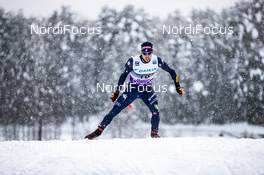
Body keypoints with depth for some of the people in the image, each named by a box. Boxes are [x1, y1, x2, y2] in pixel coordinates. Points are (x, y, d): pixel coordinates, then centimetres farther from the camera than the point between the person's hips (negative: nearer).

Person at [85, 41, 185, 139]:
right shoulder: (133, 61, -24)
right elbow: (124, 75, -9)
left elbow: (171, 71, -5)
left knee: (155, 112, -19)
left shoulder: (157, 61, -19)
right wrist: (117, 91, -7)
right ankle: (99, 130, 3)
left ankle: (154, 133, 6)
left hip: (147, 90, 1)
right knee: (115, 110, -8)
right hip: (132, 89, -1)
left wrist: (178, 87, -5)